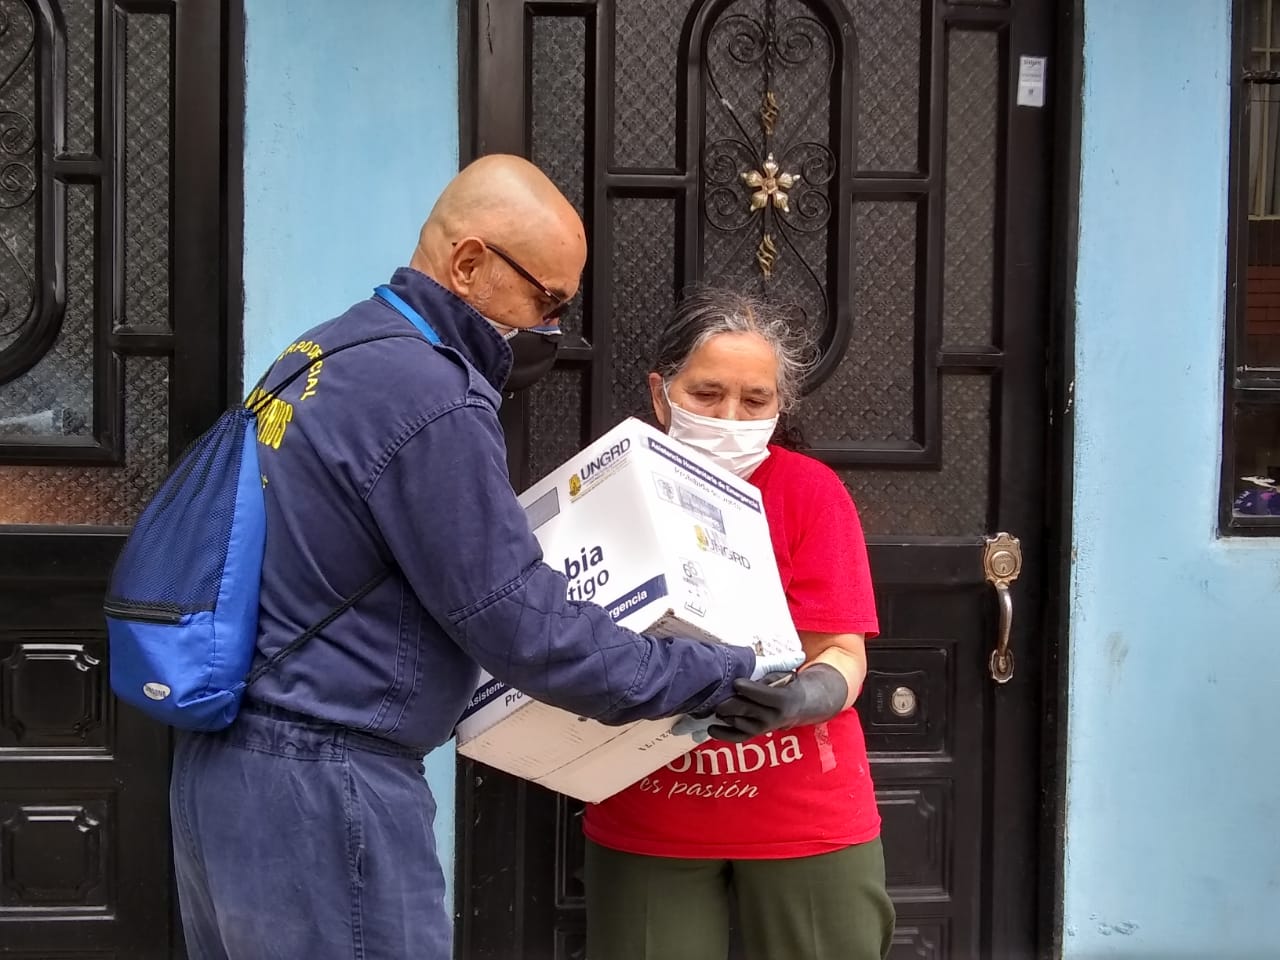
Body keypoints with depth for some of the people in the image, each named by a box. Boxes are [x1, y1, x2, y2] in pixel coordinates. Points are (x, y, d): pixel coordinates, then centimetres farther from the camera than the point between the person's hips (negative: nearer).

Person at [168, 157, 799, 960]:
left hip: (228, 763, 10)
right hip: (319, 786, -10)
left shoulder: (329, 353, 10)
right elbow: (529, 630, -18)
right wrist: (722, 676, -9)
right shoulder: (428, 397, -19)